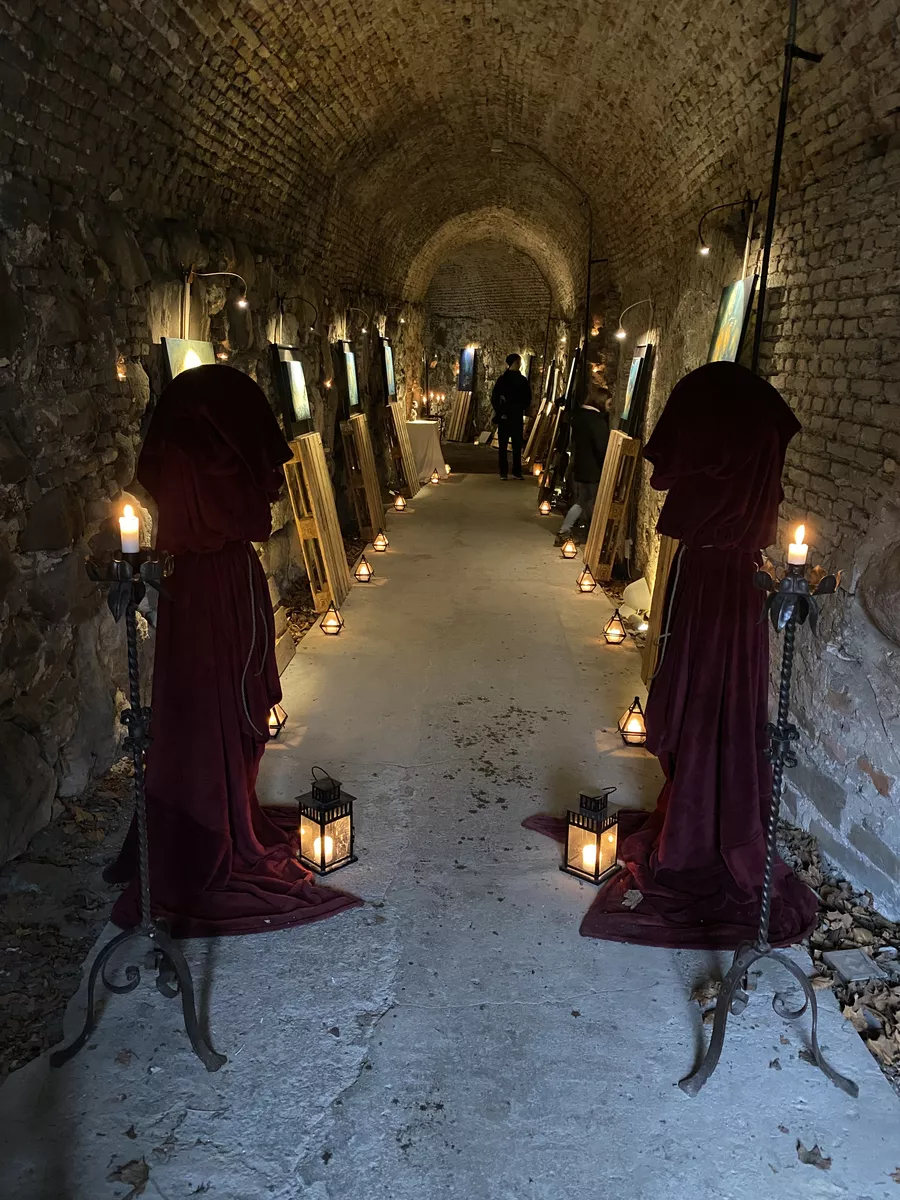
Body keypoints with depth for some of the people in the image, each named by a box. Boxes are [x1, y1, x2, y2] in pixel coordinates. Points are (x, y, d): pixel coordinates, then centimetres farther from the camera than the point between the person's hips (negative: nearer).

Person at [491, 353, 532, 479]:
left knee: (517, 446, 3)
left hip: (517, 418, 3)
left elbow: (527, 398, 12)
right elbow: (494, 398, -4)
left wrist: (523, 411, -2)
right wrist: (500, 413, -9)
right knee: (503, 446, 1)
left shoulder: (523, 380, 6)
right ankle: (503, 472, 5)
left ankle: (517, 471, 8)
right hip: (504, 417, -3)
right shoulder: (503, 379, -3)